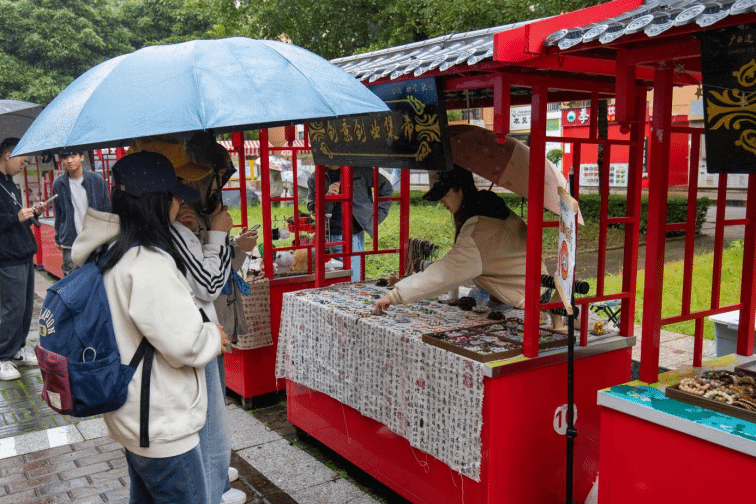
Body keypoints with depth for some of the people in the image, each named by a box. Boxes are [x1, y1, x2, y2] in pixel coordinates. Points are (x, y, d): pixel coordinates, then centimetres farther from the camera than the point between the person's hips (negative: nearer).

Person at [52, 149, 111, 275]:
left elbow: (107, 211, 8)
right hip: (70, 244, 1)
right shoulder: (58, 184, 5)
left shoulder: (97, 180, 1)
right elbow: (58, 214, 15)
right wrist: (58, 238, 17)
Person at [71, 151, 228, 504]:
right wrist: (215, 337, -7)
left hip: (131, 418, 10)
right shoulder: (149, 263, -27)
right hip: (162, 430, -10)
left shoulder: (112, 253, 4)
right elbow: (183, 343, -28)